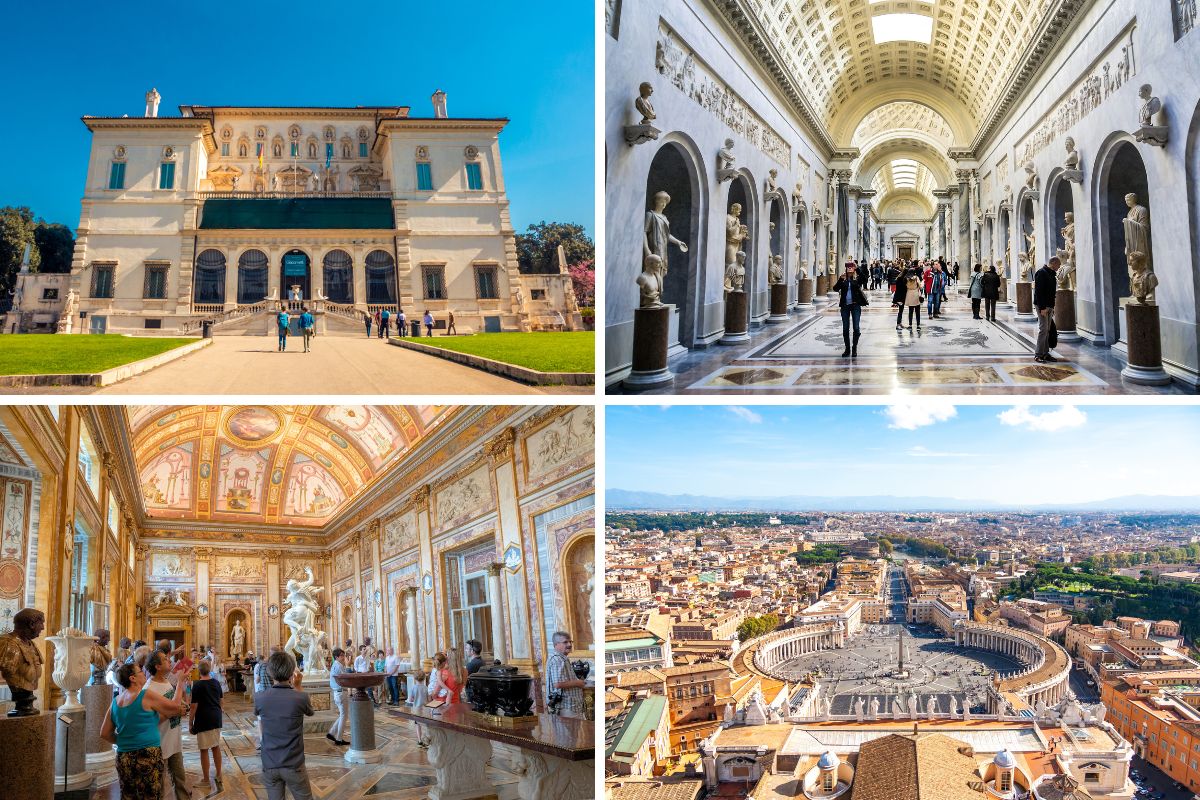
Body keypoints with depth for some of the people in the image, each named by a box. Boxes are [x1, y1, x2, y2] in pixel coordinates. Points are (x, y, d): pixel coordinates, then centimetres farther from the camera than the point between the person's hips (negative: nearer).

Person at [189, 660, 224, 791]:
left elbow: (194, 706, -14)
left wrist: (190, 723, -5)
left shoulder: (197, 685, -13)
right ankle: (219, 776, 23)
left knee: (204, 750, 2)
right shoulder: (216, 683, 5)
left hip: (203, 720, -6)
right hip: (216, 718, 6)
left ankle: (206, 780, 8)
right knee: (216, 747, 16)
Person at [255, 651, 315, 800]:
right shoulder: (300, 698, -16)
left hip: (269, 765, 2)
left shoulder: (260, 699, -10)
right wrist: (297, 687, 10)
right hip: (293, 765, -2)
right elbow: (309, 712, 7)